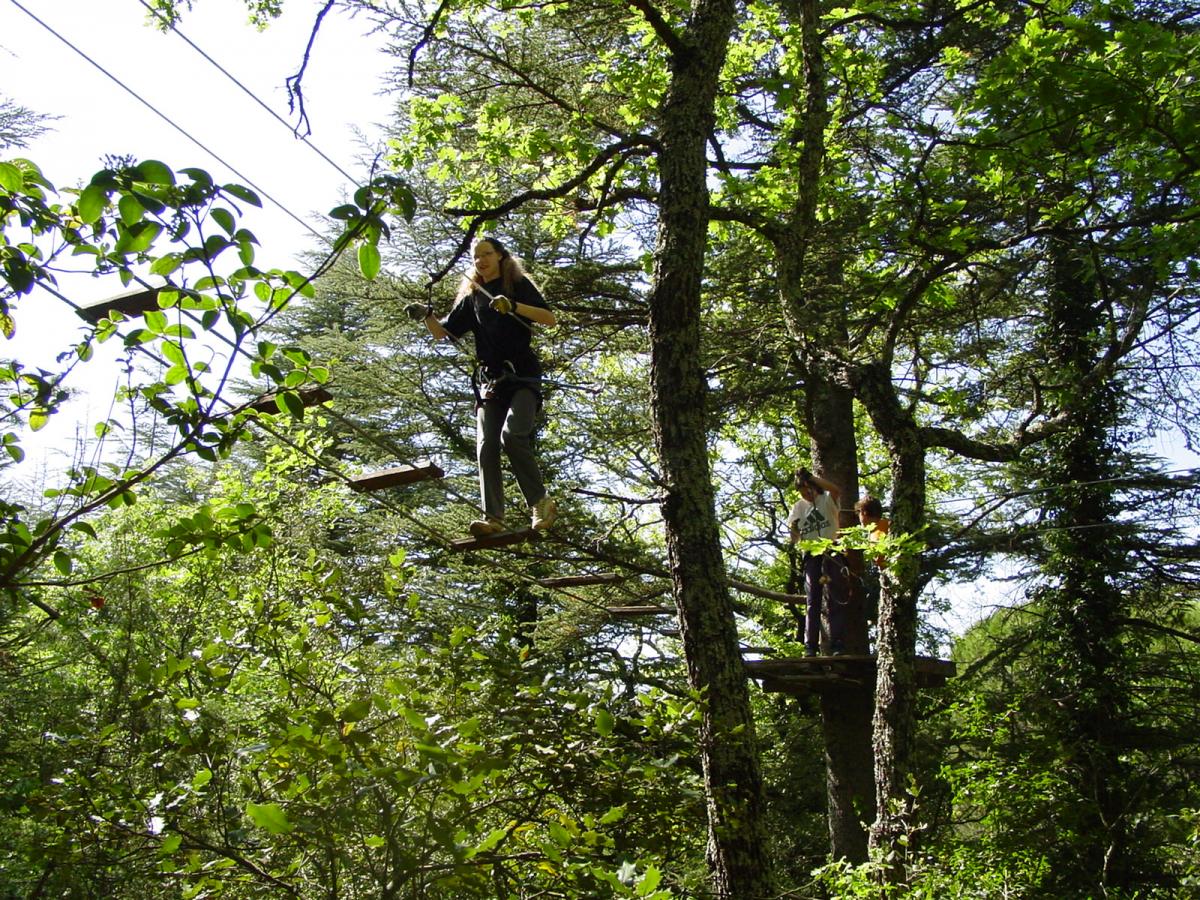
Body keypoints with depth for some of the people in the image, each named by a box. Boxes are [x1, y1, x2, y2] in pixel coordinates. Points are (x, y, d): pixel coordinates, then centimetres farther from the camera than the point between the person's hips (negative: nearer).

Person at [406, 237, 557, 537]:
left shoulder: (519, 285, 9)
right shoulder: (471, 297, 21)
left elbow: (550, 319, -2)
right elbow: (442, 332, 17)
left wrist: (513, 306, -16)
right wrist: (426, 315, -4)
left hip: (522, 375, -4)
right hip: (489, 380, 5)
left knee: (512, 435, -25)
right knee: (486, 447, -10)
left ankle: (540, 501, -13)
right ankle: (493, 517, -16)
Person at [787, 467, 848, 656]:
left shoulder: (827, 500, 6)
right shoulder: (799, 507, 17)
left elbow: (836, 490, -19)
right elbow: (794, 538, 13)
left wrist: (811, 477, -18)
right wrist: (793, 531, -11)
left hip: (831, 553, -3)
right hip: (811, 556, 3)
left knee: (836, 601, -7)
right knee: (812, 601, -1)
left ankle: (837, 645, -12)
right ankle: (810, 646, -6)